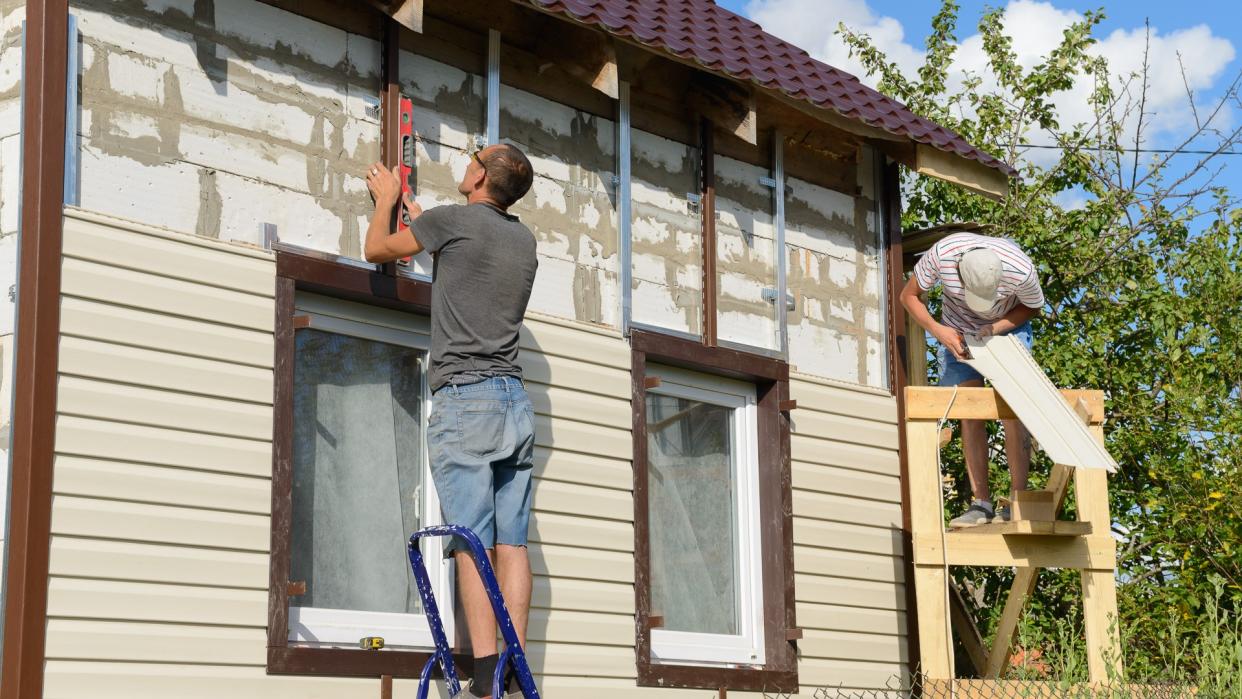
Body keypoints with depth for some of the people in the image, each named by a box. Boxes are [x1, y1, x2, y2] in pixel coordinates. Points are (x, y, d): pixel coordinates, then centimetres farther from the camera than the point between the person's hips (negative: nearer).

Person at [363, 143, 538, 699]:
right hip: (516, 403, 6)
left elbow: (377, 249, 11)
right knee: (511, 544, 2)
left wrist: (386, 198, 30)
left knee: (472, 544, -10)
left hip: (464, 397, -6)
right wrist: (417, 213, 46)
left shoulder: (452, 221, -4)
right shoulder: (524, 239, 16)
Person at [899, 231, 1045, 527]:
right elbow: (909, 295, -16)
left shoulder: (1020, 269, -35)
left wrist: (995, 328, -28)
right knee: (968, 413, -5)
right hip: (957, 332, 2)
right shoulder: (941, 255, -34)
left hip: (1007, 327, -1)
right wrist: (937, 330, -31)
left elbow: (1033, 307, -12)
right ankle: (981, 503, -4)